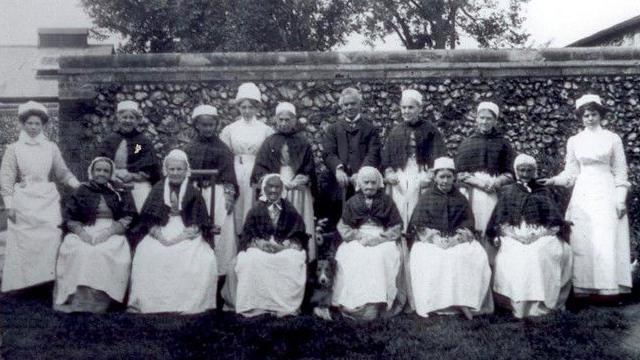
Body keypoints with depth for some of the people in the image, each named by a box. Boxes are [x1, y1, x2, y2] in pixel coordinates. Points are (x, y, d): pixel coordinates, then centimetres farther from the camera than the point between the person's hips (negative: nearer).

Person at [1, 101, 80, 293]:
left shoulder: (51, 147, 9)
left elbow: (62, 172, 12)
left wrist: (77, 185, -3)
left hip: (48, 200, 2)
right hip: (24, 202, -1)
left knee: (50, 240, -7)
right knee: (24, 242, -4)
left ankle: (48, 281, -1)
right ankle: (22, 283, 3)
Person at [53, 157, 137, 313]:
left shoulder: (120, 193, 14)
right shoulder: (81, 191, 16)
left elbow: (128, 218, 4)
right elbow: (69, 218, 9)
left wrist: (108, 232, -12)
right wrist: (82, 233, -11)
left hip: (112, 233, -1)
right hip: (83, 232, 1)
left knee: (104, 252, -34)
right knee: (80, 252, -32)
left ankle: (99, 301, -31)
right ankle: (77, 299, -30)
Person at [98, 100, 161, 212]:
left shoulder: (143, 142, 8)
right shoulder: (109, 141, 14)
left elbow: (150, 170, 3)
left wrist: (132, 176, -11)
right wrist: (114, 176, -9)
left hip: (138, 185, -1)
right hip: (113, 187, 2)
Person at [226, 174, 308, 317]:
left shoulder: (290, 211, 9)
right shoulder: (256, 211, 8)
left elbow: (298, 237, 2)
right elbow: (247, 235, 1)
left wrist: (283, 245, -17)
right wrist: (261, 243, -19)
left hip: (286, 248, 0)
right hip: (259, 248, 0)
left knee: (294, 261, -32)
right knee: (250, 260, -33)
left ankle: (286, 305, -22)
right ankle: (254, 305, -24)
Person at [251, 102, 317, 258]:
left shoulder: (303, 143, 10)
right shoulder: (269, 143, 11)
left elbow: (309, 172, 8)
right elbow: (260, 170, 5)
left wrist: (293, 182, -7)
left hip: (299, 194, 0)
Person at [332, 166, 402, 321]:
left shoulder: (387, 201, 11)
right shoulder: (352, 202, 14)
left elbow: (396, 228, 5)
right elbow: (343, 227, 9)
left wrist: (378, 238, -11)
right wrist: (359, 237, -10)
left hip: (382, 240, -1)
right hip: (357, 241, 1)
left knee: (381, 256, -34)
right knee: (352, 258, -31)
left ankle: (378, 302, -36)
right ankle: (356, 305, -33)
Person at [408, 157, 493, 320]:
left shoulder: (460, 199, 16)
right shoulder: (426, 198, 11)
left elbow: (468, 222, 9)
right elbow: (418, 224, 3)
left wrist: (456, 237, -11)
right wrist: (435, 238, -13)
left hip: (457, 239, 2)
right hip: (430, 240, -1)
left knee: (477, 256, -29)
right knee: (426, 260, -35)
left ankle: (464, 302, -31)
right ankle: (432, 305, -36)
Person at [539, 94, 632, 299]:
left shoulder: (613, 139, 4)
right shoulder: (574, 141, 10)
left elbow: (620, 172, 4)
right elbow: (571, 173, 11)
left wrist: (621, 200, -3)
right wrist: (553, 181, -6)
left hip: (606, 194, -2)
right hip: (583, 195, 2)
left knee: (606, 240, -9)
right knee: (582, 241, -3)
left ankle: (607, 287, -6)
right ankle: (585, 287, -1)